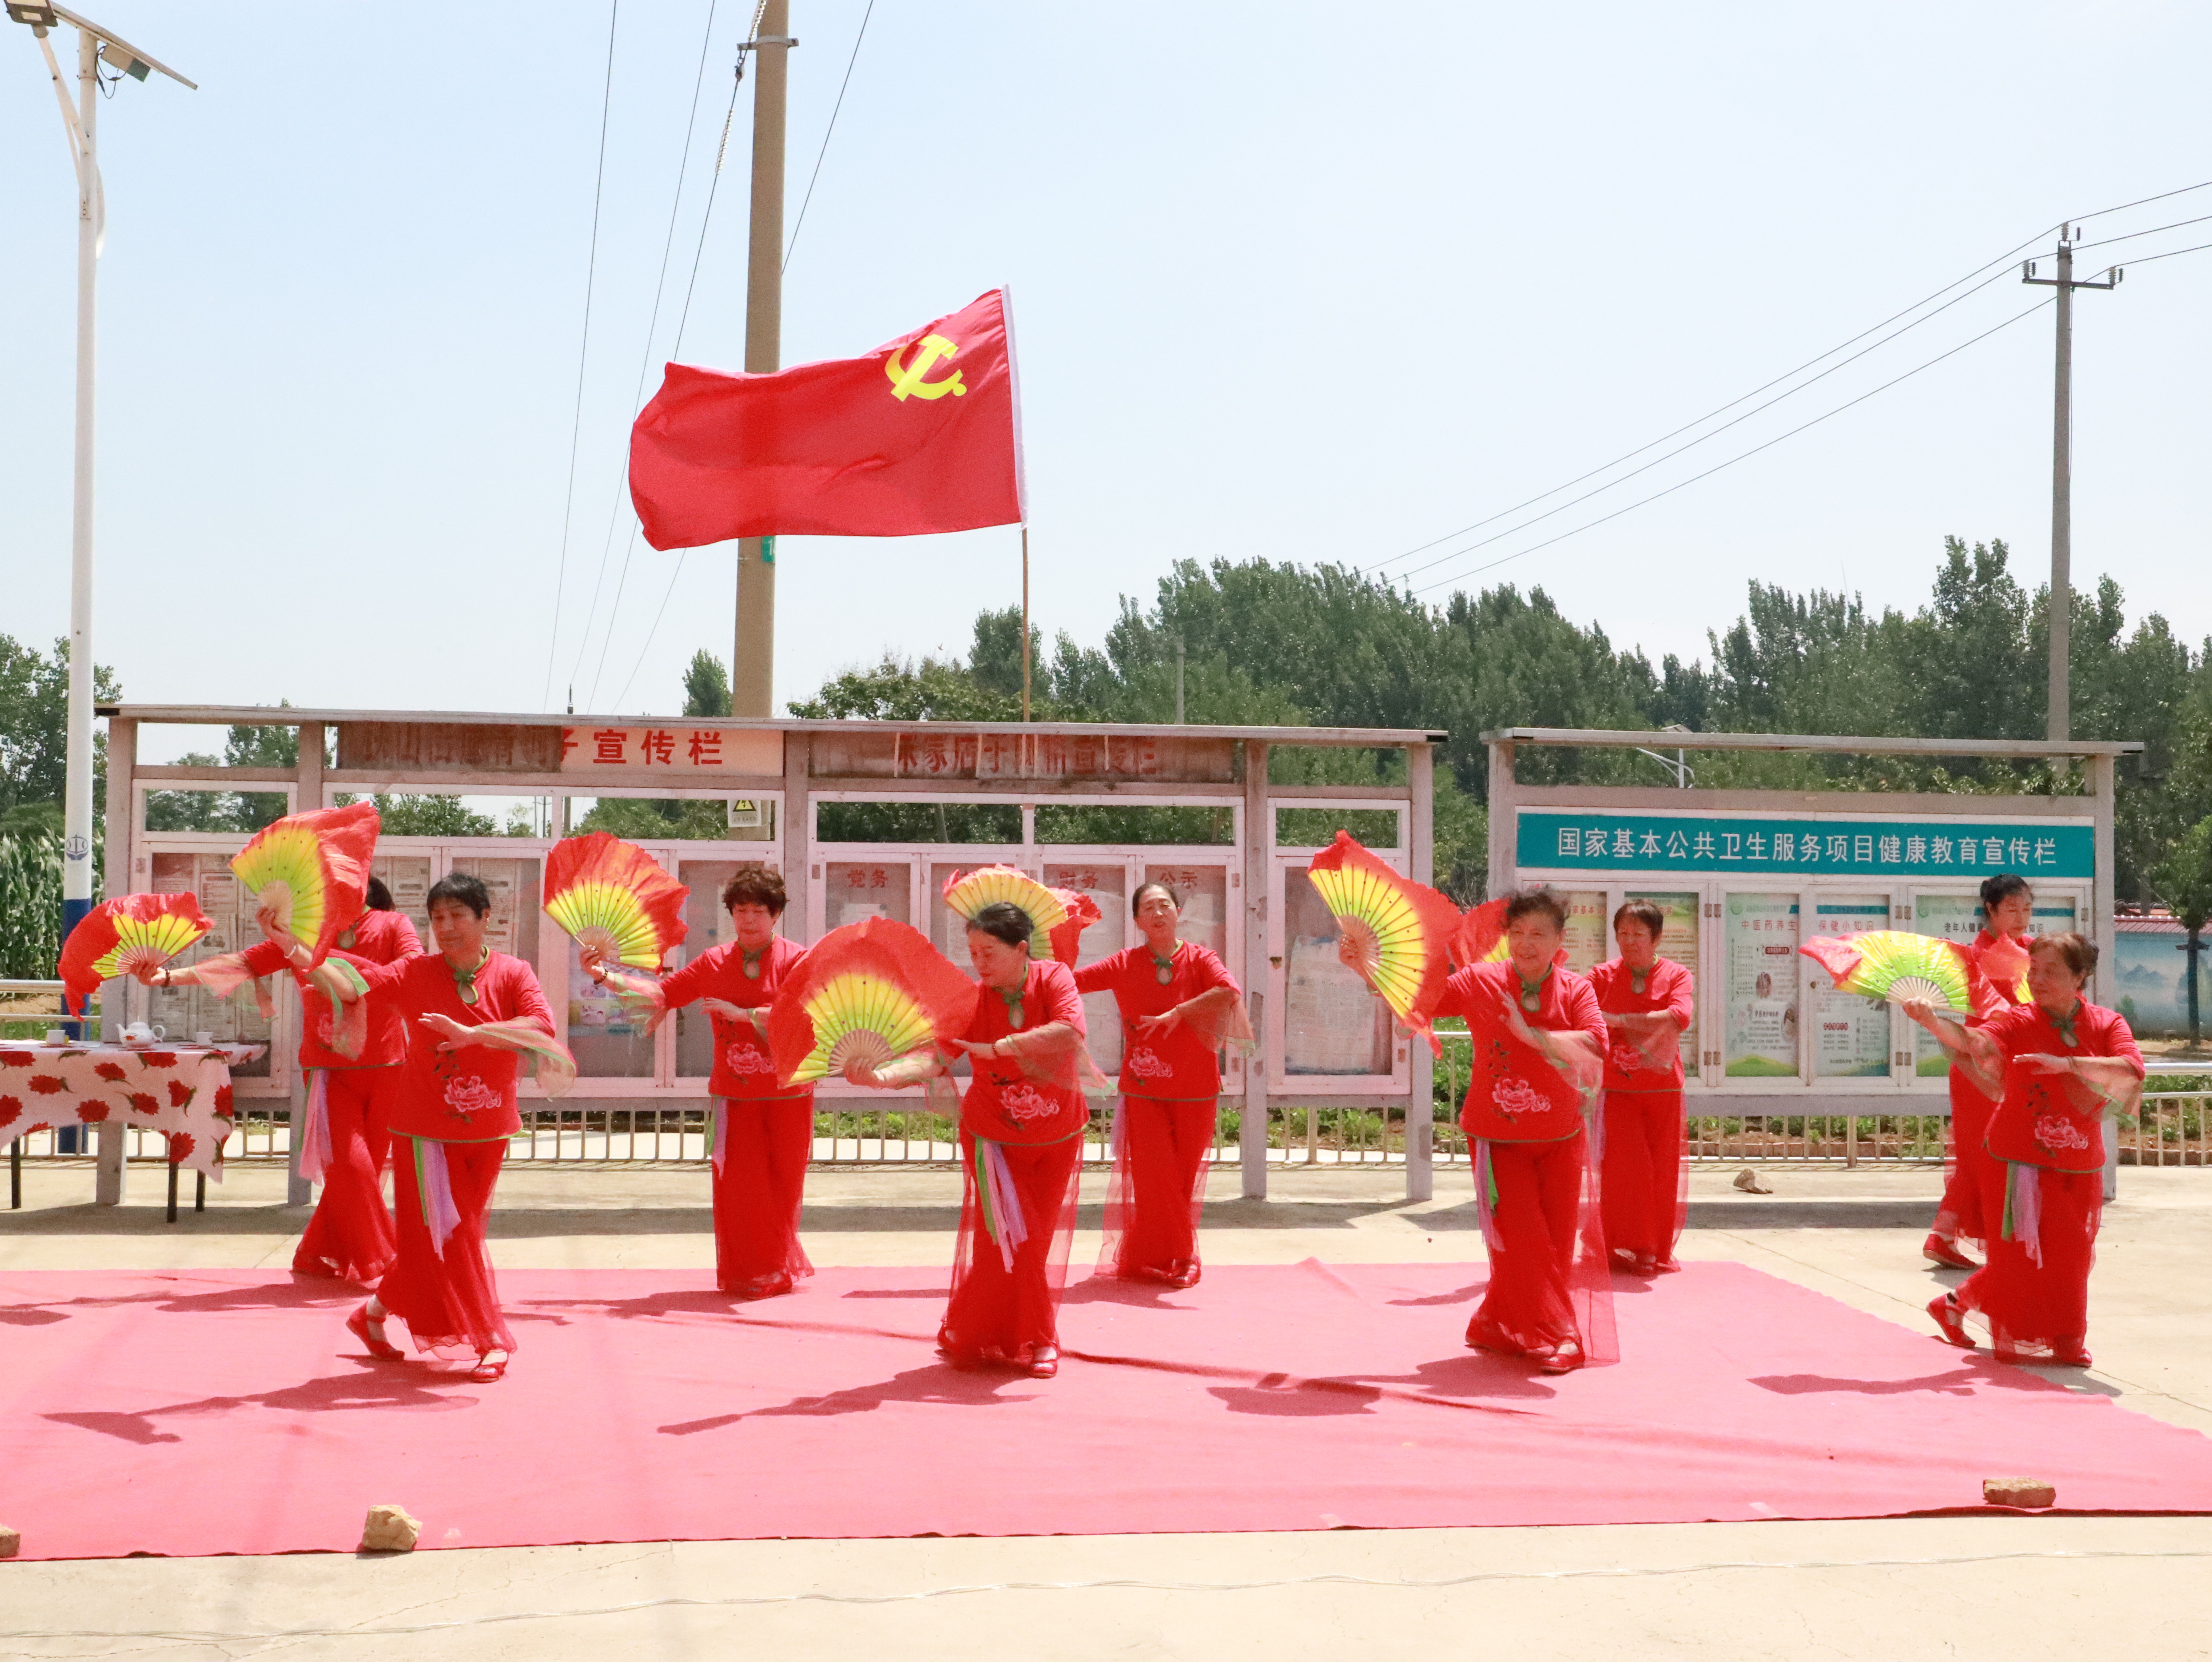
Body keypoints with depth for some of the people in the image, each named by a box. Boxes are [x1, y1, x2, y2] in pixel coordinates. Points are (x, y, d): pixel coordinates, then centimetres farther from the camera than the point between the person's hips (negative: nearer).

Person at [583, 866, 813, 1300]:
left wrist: (742, 1013, -20)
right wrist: (606, 976, -7)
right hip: (736, 1096, 2)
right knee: (739, 1184, -1)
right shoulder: (714, 963, 7)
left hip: (788, 1096, -2)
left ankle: (777, 1269, 19)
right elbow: (662, 994, 4)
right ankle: (746, 1275, 12)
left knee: (783, 1184, 4)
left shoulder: (795, 959, -2)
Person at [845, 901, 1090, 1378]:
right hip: (995, 1139, -1)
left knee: (1038, 1241, 6)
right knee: (1013, 1237, -9)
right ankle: (1038, 1340, 10)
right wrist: (882, 1076, -46)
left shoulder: (1054, 978, -16)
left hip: (1057, 1141, 1)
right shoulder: (970, 1000, -15)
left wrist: (996, 1047, -35)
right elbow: (933, 1056, -27)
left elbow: (1070, 1032, -35)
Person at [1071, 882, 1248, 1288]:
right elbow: (1074, 981, -4)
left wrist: (1177, 1014, -22)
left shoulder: (1199, 958, -2)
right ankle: (1179, 1258, 9)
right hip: (1144, 1088, 0)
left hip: (1195, 1090, 0)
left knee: (1184, 1176, 4)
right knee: (1154, 1173, -7)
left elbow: (1230, 991, -21)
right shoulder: (1127, 964, 2)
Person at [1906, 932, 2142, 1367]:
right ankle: (2019, 1339, 16)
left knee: (2069, 1258, 9)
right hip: (2020, 1163, -3)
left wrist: (2067, 1062, -28)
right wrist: (1932, 1020, -46)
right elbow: (1974, 1041, -27)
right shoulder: (2020, 1022, -7)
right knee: (2020, 1253, -1)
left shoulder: (2107, 1023, -1)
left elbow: (2131, 1070, -19)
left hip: (2079, 1170, 3)